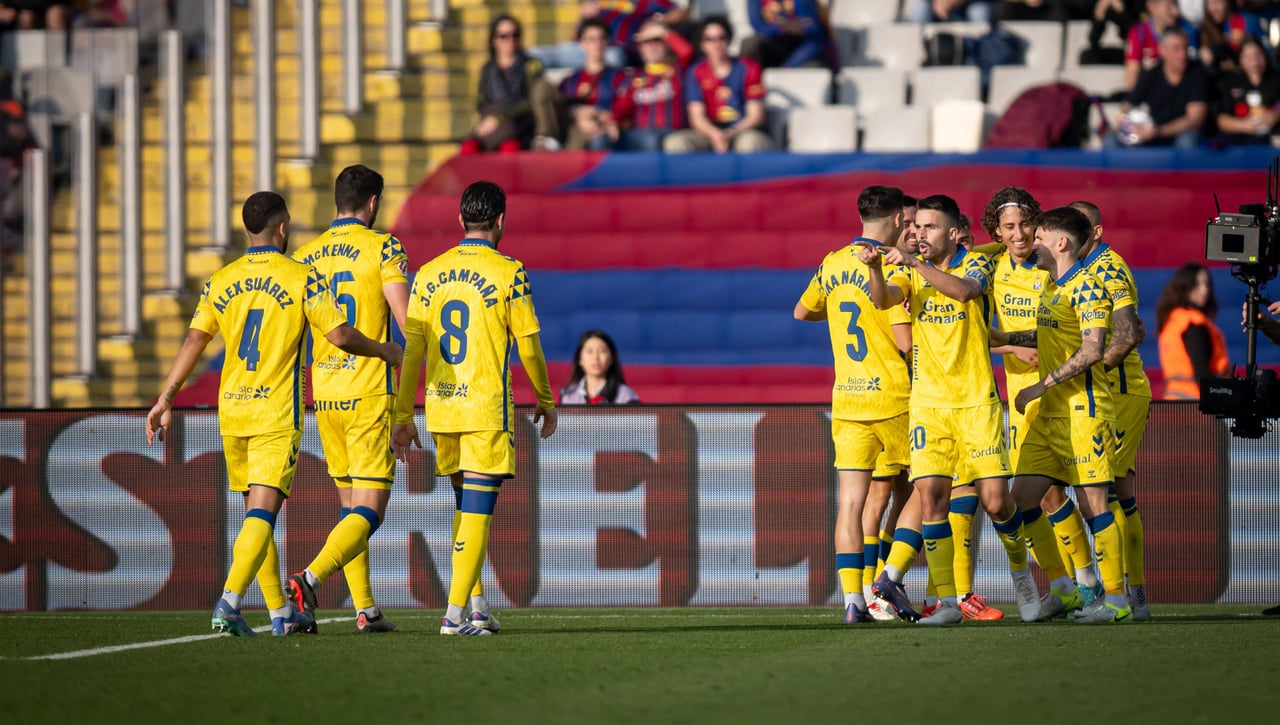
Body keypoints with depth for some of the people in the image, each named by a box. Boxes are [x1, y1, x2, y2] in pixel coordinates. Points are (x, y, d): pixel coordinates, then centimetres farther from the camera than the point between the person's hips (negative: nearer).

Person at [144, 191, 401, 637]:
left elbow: (194, 341, 0)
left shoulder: (221, 282, 5)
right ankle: (230, 601, -25)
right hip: (277, 415, -5)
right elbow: (339, 336, -9)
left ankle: (281, 612, 21)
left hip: (231, 413, 5)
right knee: (262, 514, -8)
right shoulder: (302, 278, -6)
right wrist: (385, 352, 8)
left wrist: (166, 399, 1)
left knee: (255, 511, 15)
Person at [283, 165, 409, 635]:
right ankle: (310, 578, -26)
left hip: (323, 397, 6)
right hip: (369, 394, -5)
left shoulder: (305, 257, 8)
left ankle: (365, 610, 12)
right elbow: (406, 321, -13)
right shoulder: (382, 248, -6)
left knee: (349, 504, 15)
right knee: (369, 512, -5)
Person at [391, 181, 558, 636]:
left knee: (467, 507, 18)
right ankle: (456, 613, -8)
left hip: (441, 409, 5)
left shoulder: (429, 274, 5)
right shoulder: (508, 273, -6)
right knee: (477, 511, -2)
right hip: (487, 408, -5)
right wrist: (546, 402, 11)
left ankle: (475, 605, 18)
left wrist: (404, 416, 7)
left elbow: (412, 350, 4)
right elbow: (528, 347, -3)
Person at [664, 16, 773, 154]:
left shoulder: (749, 68, 6)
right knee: (674, 142, -30)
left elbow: (756, 115, 3)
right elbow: (696, 116, 1)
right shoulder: (696, 72, 8)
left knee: (752, 141, -39)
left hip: (743, 131, -1)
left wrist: (730, 134, -17)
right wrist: (714, 134, -22)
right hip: (709, 131, 1)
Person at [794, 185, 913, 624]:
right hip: (892, 398, -5)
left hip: (846, 402, 5)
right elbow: (906, 340, -15)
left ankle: (852, 597, -9)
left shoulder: (833, 264, 8)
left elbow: (801, 312, 25)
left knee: (851, 501, -1)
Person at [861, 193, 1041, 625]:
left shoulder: (976, 263, 0)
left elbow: (965, 289, -22)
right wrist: (874, 268, -32)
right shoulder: (909, 274, 8)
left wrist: (915, 262, -33)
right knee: (931, 496, -10)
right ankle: (947, 602, -5)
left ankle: (1020, 572, 23)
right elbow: (883, 299, -12)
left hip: (976, 401, -2)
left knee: (995, 501, -6)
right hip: (928, 403, 2)